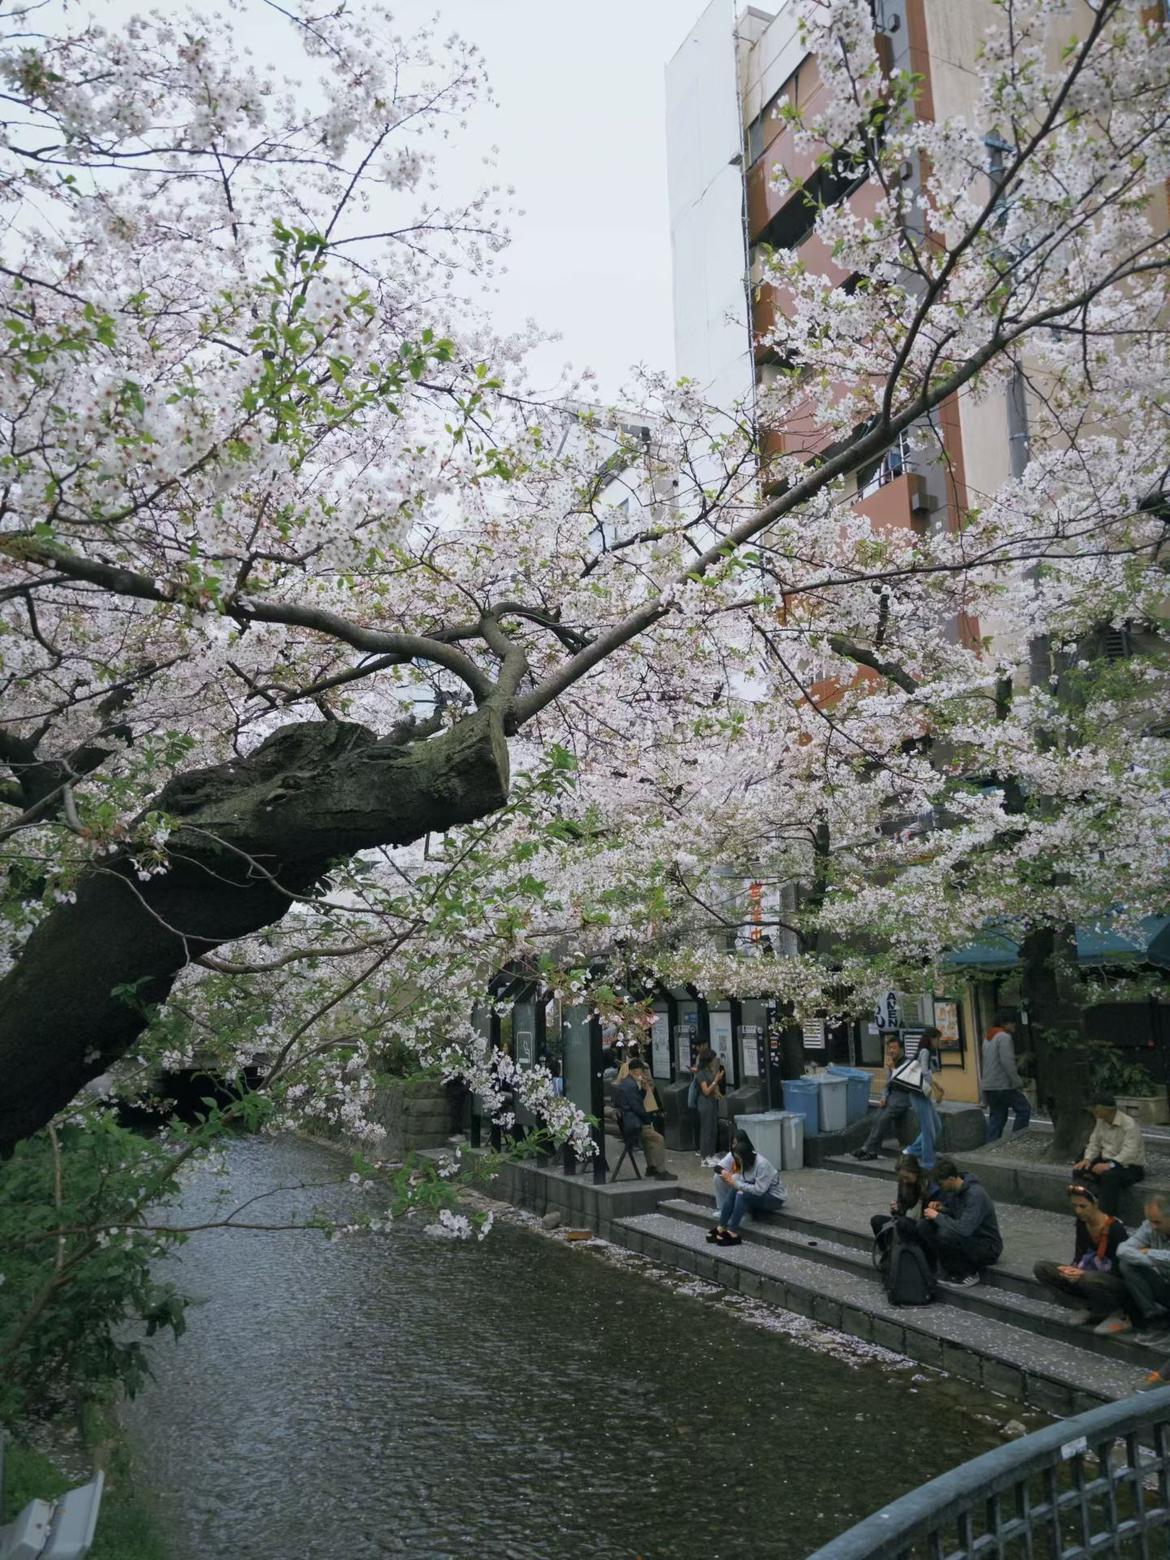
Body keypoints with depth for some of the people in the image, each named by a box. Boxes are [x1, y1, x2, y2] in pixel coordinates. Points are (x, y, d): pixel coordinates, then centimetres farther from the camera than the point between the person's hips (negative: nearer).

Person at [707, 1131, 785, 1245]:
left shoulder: (761, 1164, -27)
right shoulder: (746, 1162, -2)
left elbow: (759, 1190, -31)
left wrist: (736, 1183, -30)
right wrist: (731, 1178, -22)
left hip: (774, 1197, -8)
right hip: (755, 1194, 8)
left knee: (742, 1195, -32)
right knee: (732, 1191, -19)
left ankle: (732, 1233, -32)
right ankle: (721, 1228, -21)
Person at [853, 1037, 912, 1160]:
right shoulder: (890, 1063, 17)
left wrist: (892, 1068, -14)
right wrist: (884, 1097, 5)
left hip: (903, 1096, -7)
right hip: (891, 1095, 7)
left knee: (884, 1118, -24)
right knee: (877, 1118, -17)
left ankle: (867, 1148, -22)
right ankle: (873, 1151, -22)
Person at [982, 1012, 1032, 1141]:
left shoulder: (987, 1039, 19)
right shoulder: (1004, 1037, -11)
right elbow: (1007, 1063, -21)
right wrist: (1018, 1082, -15)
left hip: (989, 1087, 9)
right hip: (1003, 1086, -9)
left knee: (996, 1117, 11)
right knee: (1024, 1109, 1)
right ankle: (1016, 1140, -3)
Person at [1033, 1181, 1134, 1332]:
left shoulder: (1115, 1228, -20)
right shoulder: (1082, 1223, -1)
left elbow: (1121, 1271, -20)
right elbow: (1079, 1256, 5)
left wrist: (1083, 1274, -30)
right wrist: (1072, 1269, -19)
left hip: (1119, 1284, -7)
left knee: (1089, 1280, -41)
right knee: (1041, 1269, -9)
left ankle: (1113, 1312, -9)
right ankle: (1089, 1308, -9)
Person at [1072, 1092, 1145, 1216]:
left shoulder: (1129, 1124, -23)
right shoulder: (1101, 1121, 3)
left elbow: (1129, 1153, -33)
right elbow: (1094, 1143, 7)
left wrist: (1110, 1165, -44)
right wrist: (1087, 1159, -13)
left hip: (1130, 1166, -8)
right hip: (1107, 1161, 8)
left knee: (1109, 1176, -37)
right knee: (1079, 1169, -10)